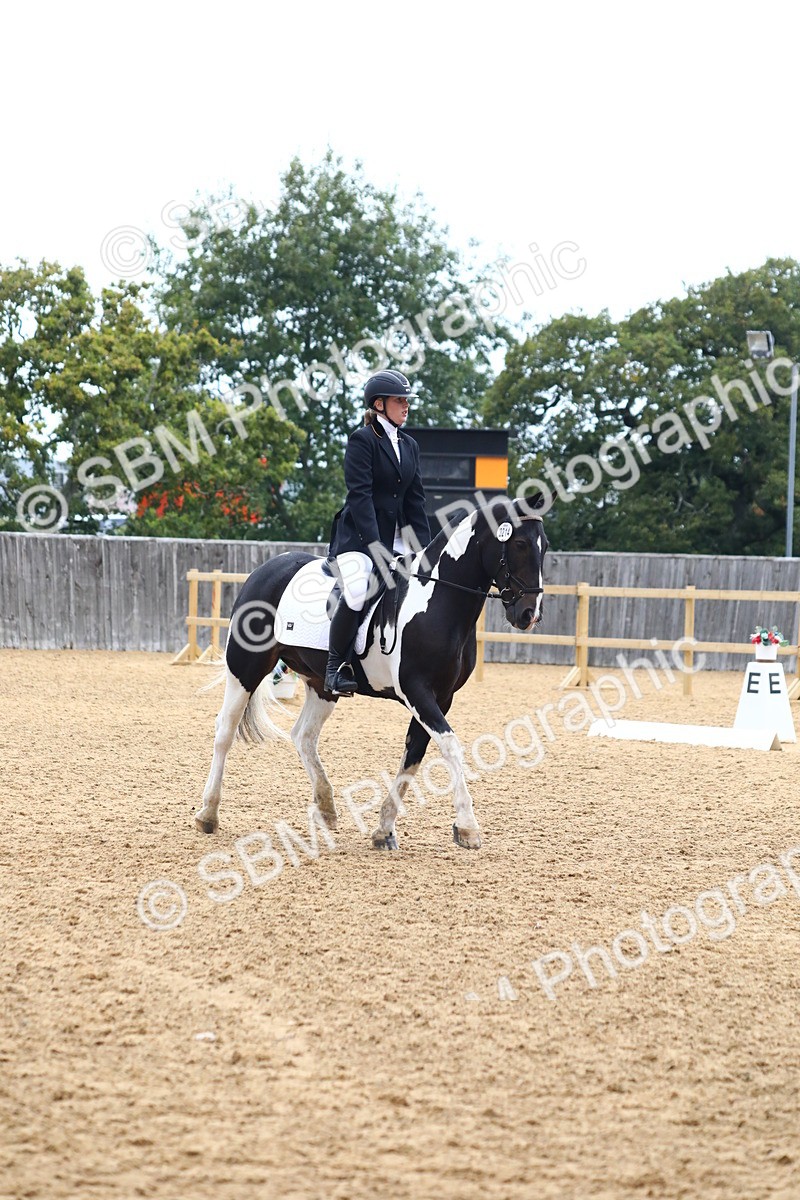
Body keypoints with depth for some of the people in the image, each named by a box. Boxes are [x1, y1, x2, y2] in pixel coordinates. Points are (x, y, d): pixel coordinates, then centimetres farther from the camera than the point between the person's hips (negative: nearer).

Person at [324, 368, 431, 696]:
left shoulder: (410, 446, 15)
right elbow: (359, 495, -15)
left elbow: (415, 500, 15)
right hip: (358, 534, -7)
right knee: (356, 592, -29)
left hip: (397, 537, 7)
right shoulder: (362, 440, -7)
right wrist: (375, 543, -24)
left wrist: (425, 548, 5)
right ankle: (337, 666, -14)